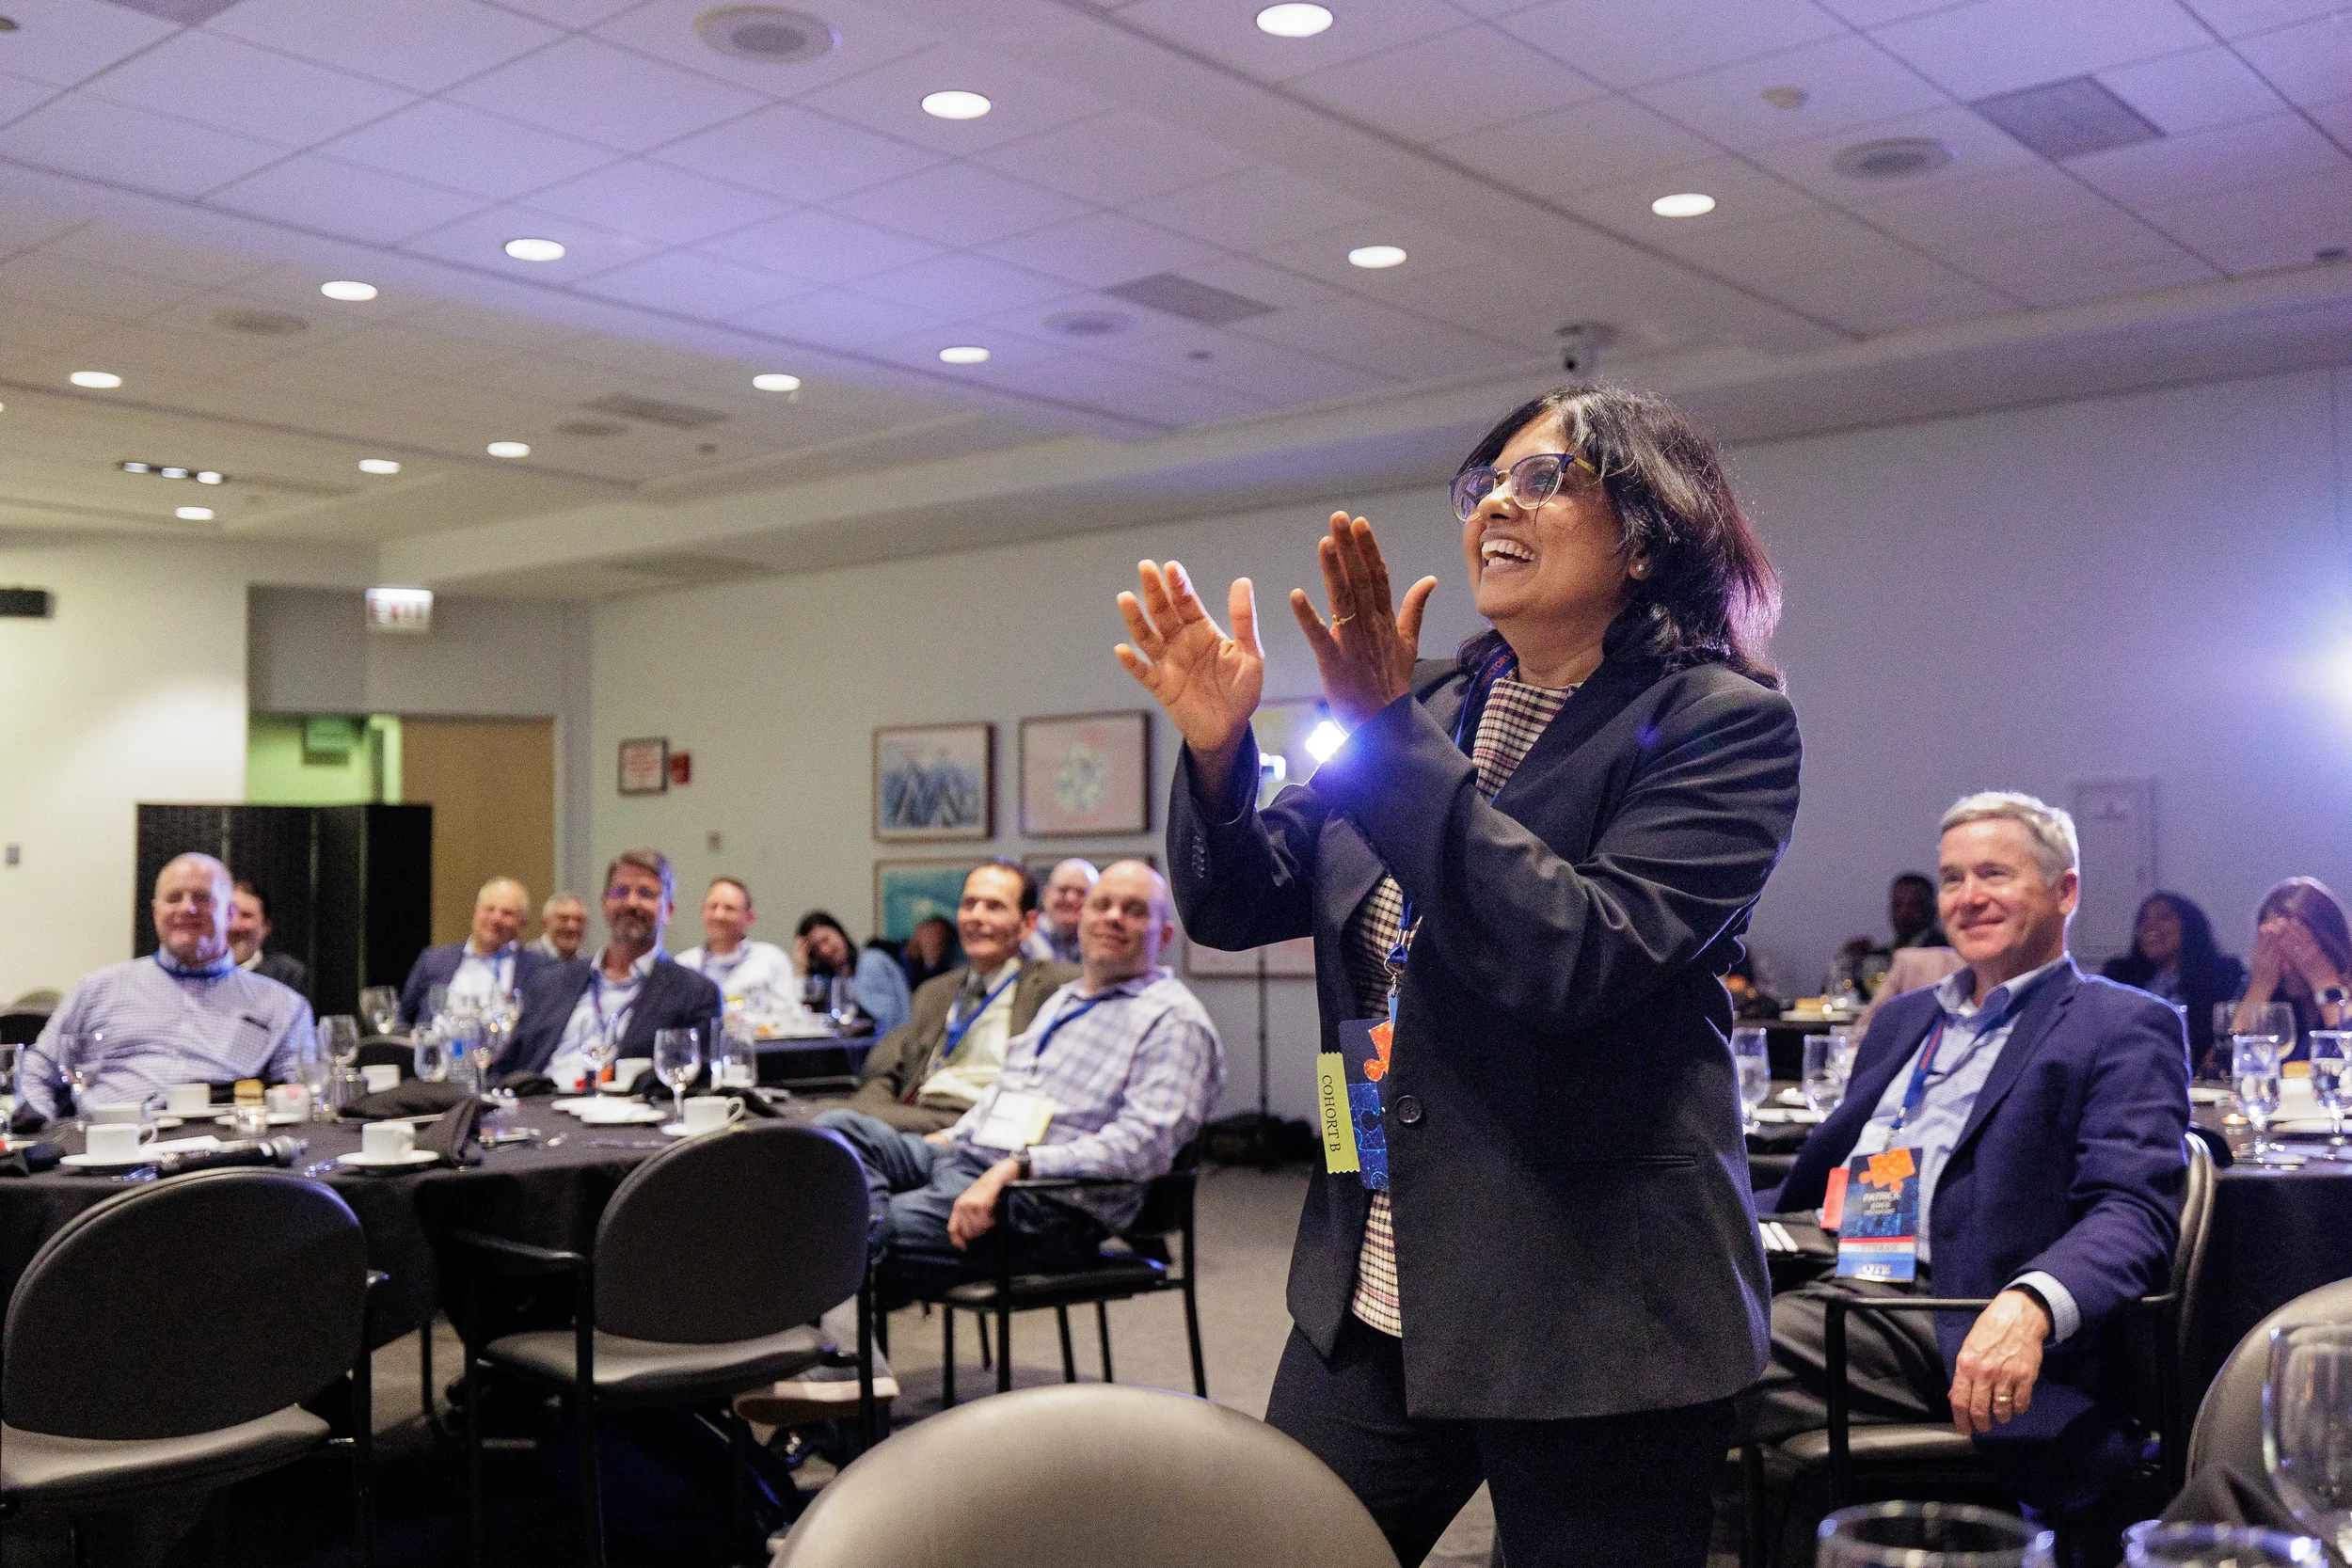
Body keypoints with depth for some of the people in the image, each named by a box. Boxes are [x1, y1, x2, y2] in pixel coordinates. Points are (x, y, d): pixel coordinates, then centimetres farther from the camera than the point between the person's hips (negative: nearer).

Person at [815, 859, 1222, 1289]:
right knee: (838, 1128, -15)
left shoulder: (1174, 1019, -5)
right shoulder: (1063, 999, 25)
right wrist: (945, 1139, 14)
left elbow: (1144, 1143, -18)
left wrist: (1015, 1167, -25)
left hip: (1048, 1204, -9)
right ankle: (875, 1229, -34)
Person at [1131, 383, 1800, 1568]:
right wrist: (1217, 749, -11)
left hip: (1589, 1323, -5)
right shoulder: (1435, 707, 7)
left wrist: (1389, 732, -26)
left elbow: (1582, 956, -24)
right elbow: (1239, 905, 8)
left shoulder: (1724, 723, -9)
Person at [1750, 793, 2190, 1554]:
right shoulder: (1903, 1019, 28)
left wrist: (2028, 1305, -31)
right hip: (1825, 1282, 7)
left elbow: (2133, 1214, -10)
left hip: (1943, 1322, -7)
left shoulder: (2124, 1028, 5)